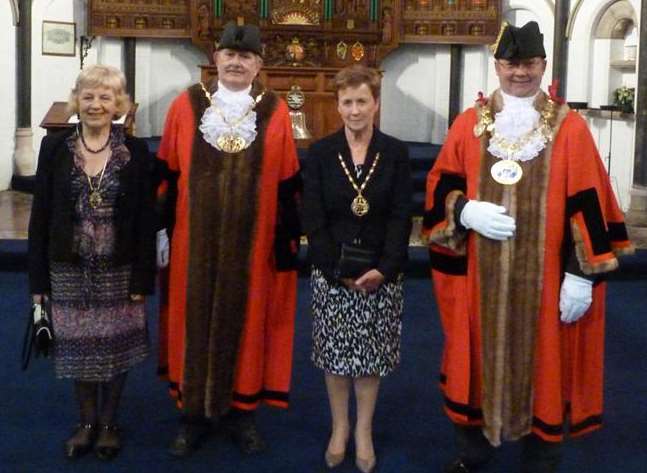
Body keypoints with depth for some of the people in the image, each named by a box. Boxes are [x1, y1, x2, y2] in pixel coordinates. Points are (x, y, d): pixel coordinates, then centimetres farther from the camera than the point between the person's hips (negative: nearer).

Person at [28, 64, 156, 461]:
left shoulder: (136, 152, -5)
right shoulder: (55, 148, -1)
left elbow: (146, 220, -5)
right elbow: (41, 215, 0)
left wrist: (142, 279, -8)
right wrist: (39, 278, -2)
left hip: (119, 270, -1)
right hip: (70, 269, 1)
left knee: (115, 347, 10)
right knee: (78, 347, 12)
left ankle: (108, 422, 30)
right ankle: (87, 421, 32)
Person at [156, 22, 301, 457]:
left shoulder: (276, 112, 0)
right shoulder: (186, 105, 2)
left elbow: (287, 183, 2)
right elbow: (168, 174, 4)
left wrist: (289, 238, -1)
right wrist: (164, 229, 2)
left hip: (252, 238, 0)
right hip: (196, 237, 1)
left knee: (246, 318, 7)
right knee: (196, 317, 7)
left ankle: (241, 410, 22)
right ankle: (195, 412, 20)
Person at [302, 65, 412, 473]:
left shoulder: (396, 154, 0)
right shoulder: (320, 153, 0)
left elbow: (402, 217, -4)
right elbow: (313, 219, -4)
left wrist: (384, 270, -16)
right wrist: (339, 270, -12)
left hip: (382, 274, 0)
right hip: (331, 273, 0)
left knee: (371, 353, 6)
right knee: (335, 352, 8)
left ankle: (364, 431, 22)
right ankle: (339, 427, 26)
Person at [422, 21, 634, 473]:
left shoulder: (570, 128, -2)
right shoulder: (469, 124, 5)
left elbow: (588, 205, -4)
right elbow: (439, 186, 7)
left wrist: (581, 273, -9)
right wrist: (467, 211, -14)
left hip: (544, 278, -2)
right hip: (479, 275, 2)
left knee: (542, 366, 6)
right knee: (479, 361, 12)